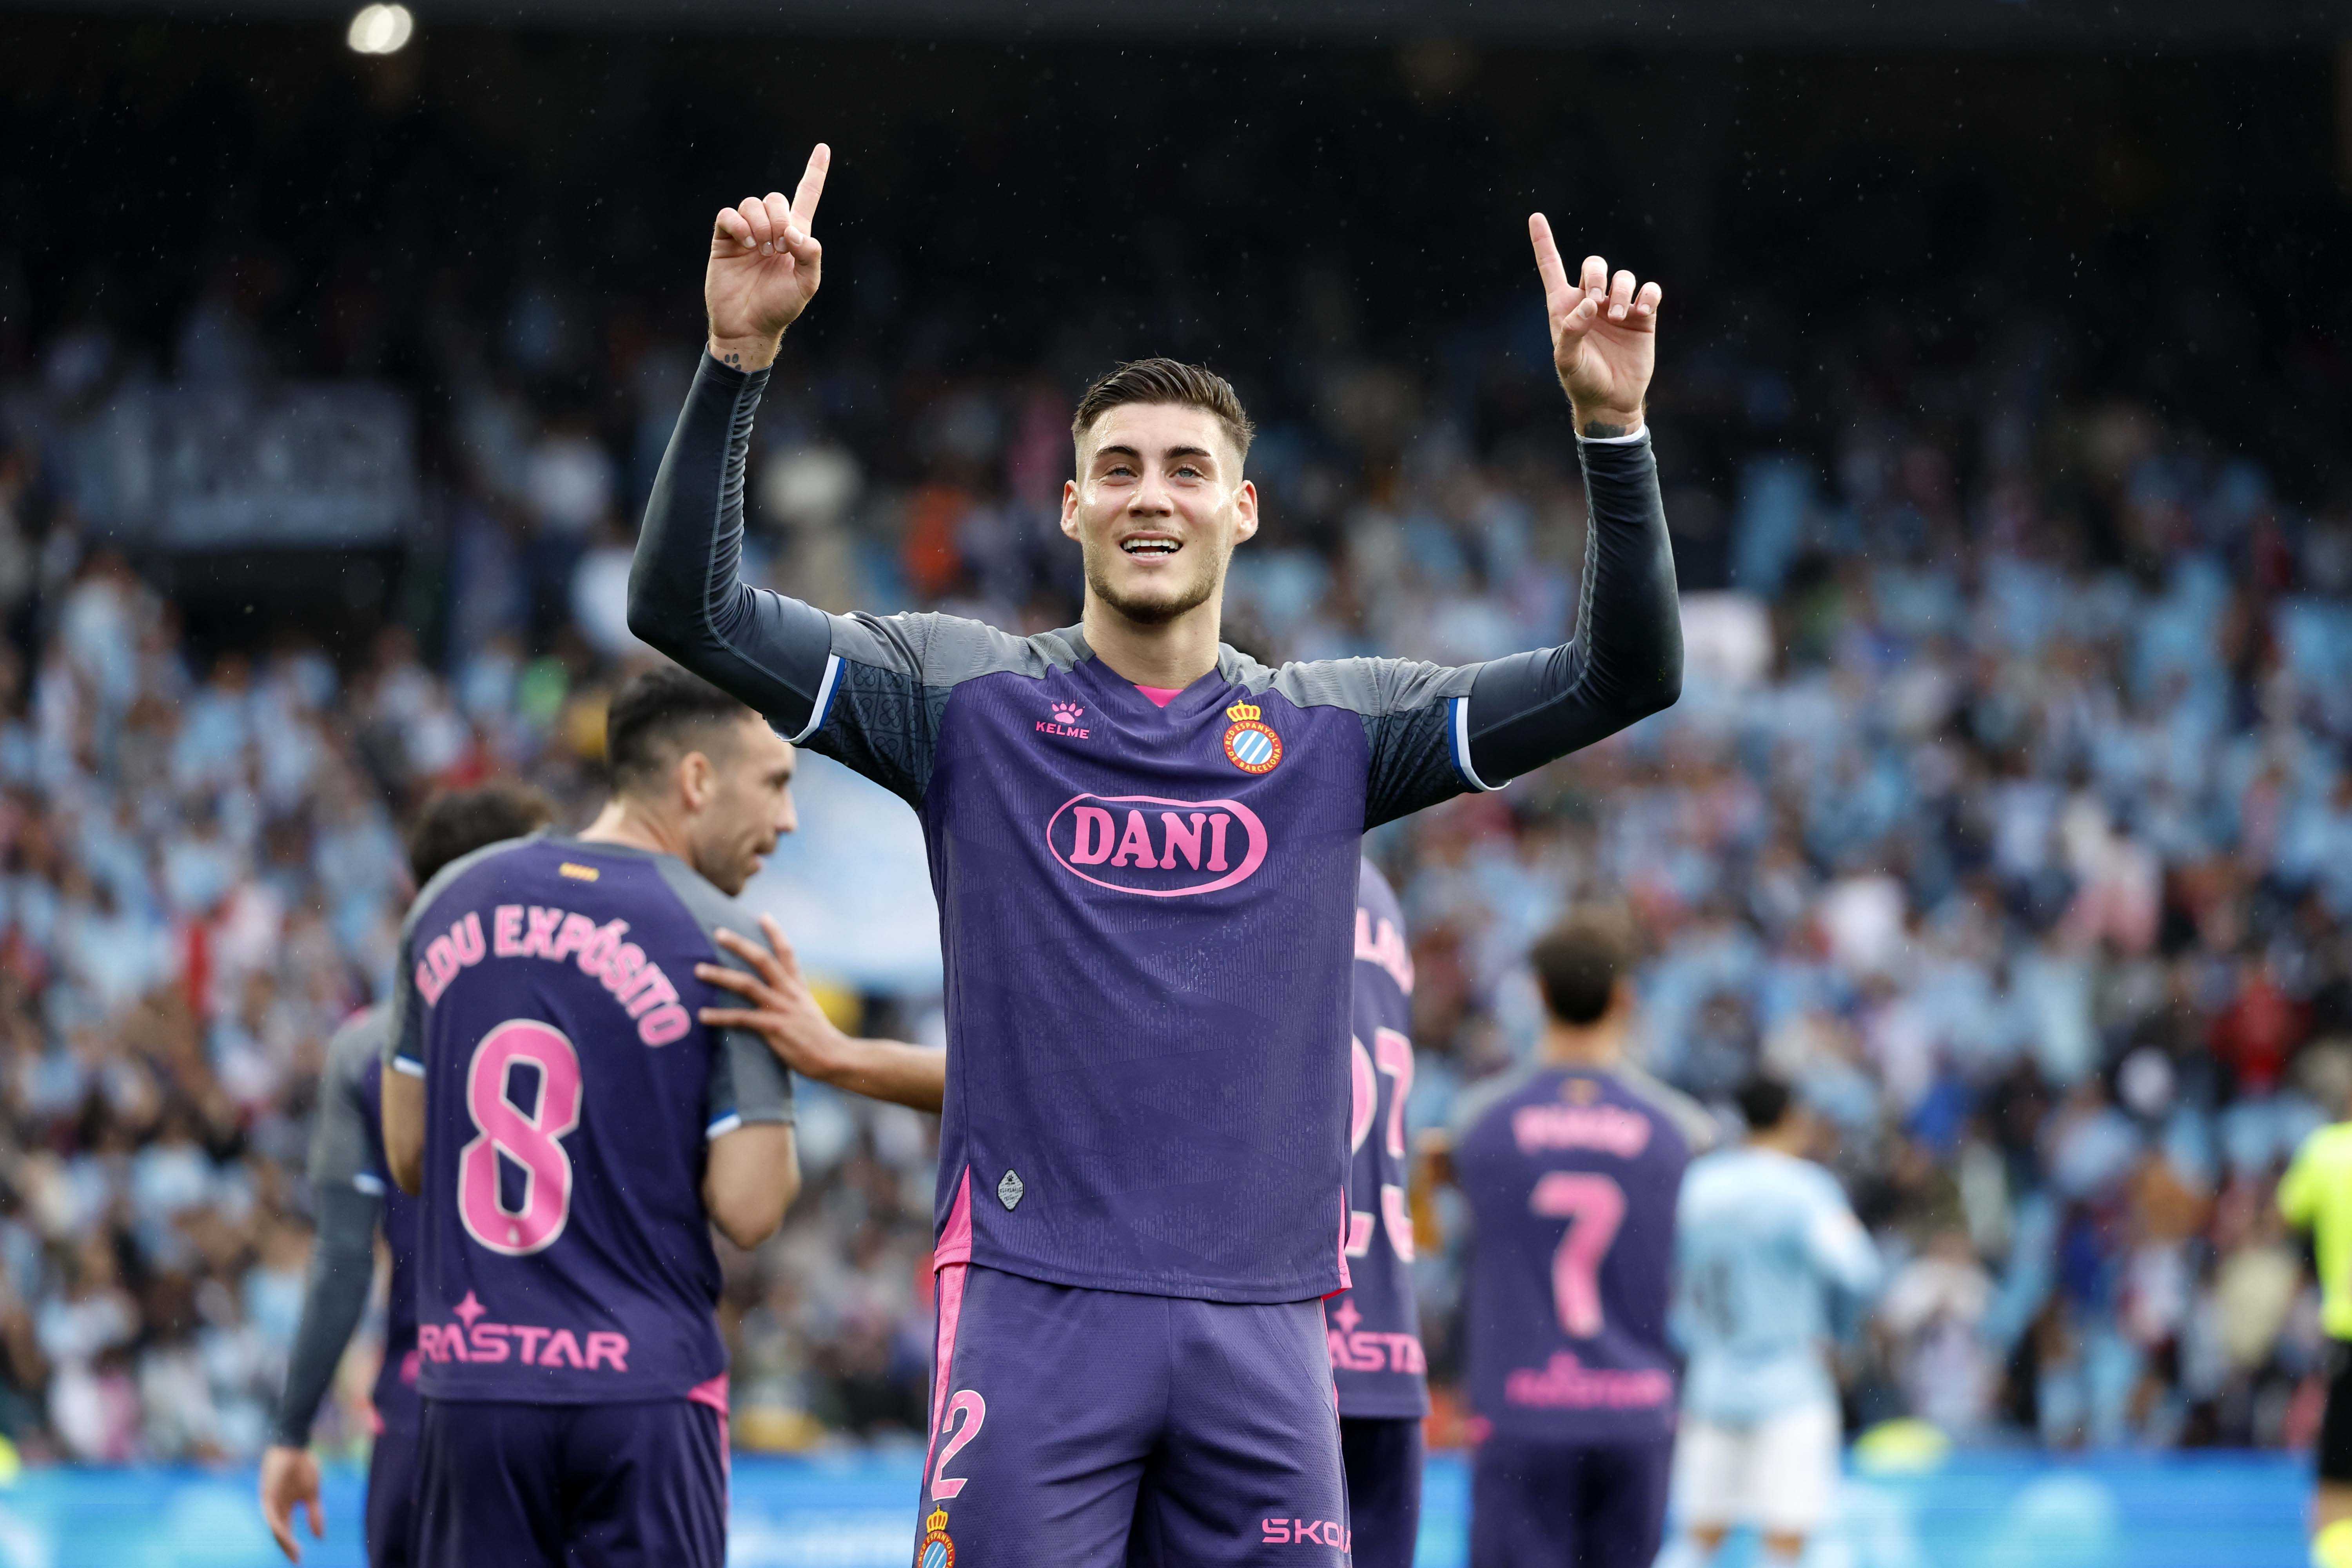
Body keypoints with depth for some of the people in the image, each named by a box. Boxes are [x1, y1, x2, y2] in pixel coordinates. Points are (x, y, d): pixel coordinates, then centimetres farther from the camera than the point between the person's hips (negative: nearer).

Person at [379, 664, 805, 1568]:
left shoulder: (452, 901, 7)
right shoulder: (723, 944, -8)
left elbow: (408, 1158, 13)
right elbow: (748, 1211, -11)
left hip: (471, 1370, 4)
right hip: (645, 1388, -4)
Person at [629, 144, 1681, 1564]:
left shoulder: (1332, 731, 11)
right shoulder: (969, 697, 7)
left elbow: (1627, 676, 5)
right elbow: (687, 607, -1)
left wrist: (1613, 427, -8)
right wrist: (740, 357, -13)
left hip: (1262, 1324, 2)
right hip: (1035, 1301, -2)